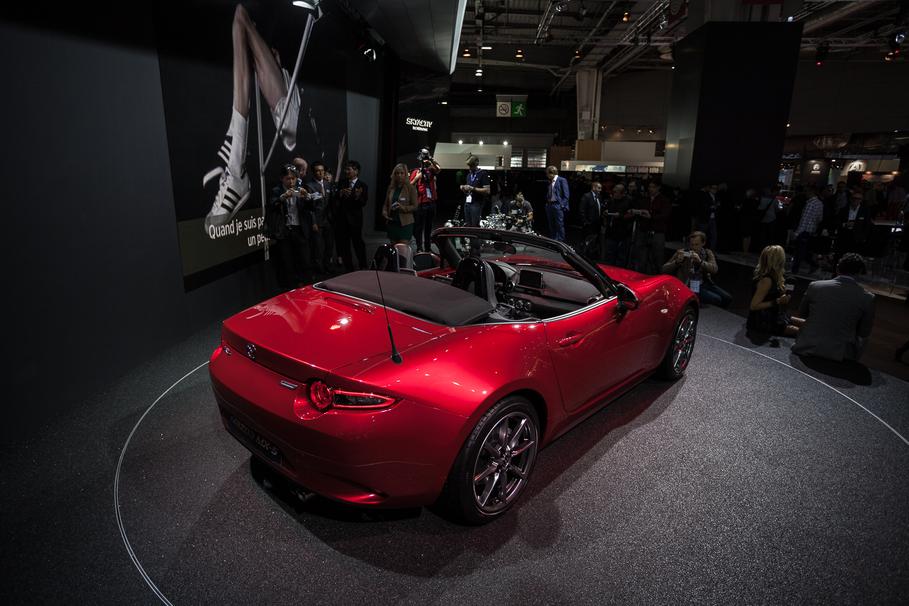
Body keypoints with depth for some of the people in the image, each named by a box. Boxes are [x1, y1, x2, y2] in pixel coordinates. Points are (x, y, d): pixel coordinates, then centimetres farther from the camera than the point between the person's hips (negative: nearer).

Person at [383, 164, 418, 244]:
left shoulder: (411, 188, -2)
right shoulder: (391, 188, 12)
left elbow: (415, 206, -5)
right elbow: (386, 204, 18)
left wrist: (403, 208, -21)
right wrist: (384, 212, -1)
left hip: (405, 223, -5)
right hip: (392, 222, 5)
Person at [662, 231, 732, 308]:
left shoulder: (707, 253, 7)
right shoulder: (682, 252, -2)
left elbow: (715, 269, -11)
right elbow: (664, 269, -4)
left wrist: (700, 261, -26)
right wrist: (677, 262, -21)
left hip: (705, 283, 5)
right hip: (688, 286, -5)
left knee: (727, 298, -12)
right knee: (716, 299, -21)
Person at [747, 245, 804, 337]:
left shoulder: (773, 277, 5)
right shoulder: (766, 280, -23)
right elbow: (754, 306, -24)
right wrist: (777, 302, -25)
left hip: (774, 316, 10)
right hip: (762, 322, -10)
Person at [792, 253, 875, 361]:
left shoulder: (815, 286, -6)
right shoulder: (867, 298, -8)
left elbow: (801, 313, 12)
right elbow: (864, 333, 4)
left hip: (806, 350, 1)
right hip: (838, 356, 0)